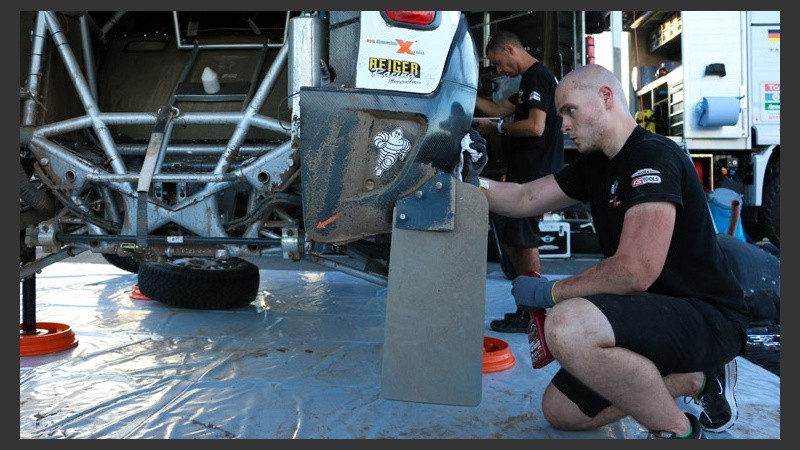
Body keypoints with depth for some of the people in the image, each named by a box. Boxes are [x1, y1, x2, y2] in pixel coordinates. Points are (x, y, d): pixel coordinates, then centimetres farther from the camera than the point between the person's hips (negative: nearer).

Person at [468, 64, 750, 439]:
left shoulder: (653, 156, -19)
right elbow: (523, 200, 11)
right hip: (656, 311, 9)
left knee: (567, 326, -36)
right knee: (559, 410, 12)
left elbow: (635, 272, -28)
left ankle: (678, 430, -11)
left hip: (709, 316, -9)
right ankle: (696, 379, 15)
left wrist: (551, 292, -16)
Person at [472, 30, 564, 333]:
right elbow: (499, 109, 27)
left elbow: (535, 127, -20)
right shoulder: (530, 81, 22)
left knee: (524, 241, -6)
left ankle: (531, 315, 2)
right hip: (524, 173, 10)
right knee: (511, 240, 11)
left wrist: (498, 128, -7)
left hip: (535, 176, -10)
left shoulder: (539, 77, -9)